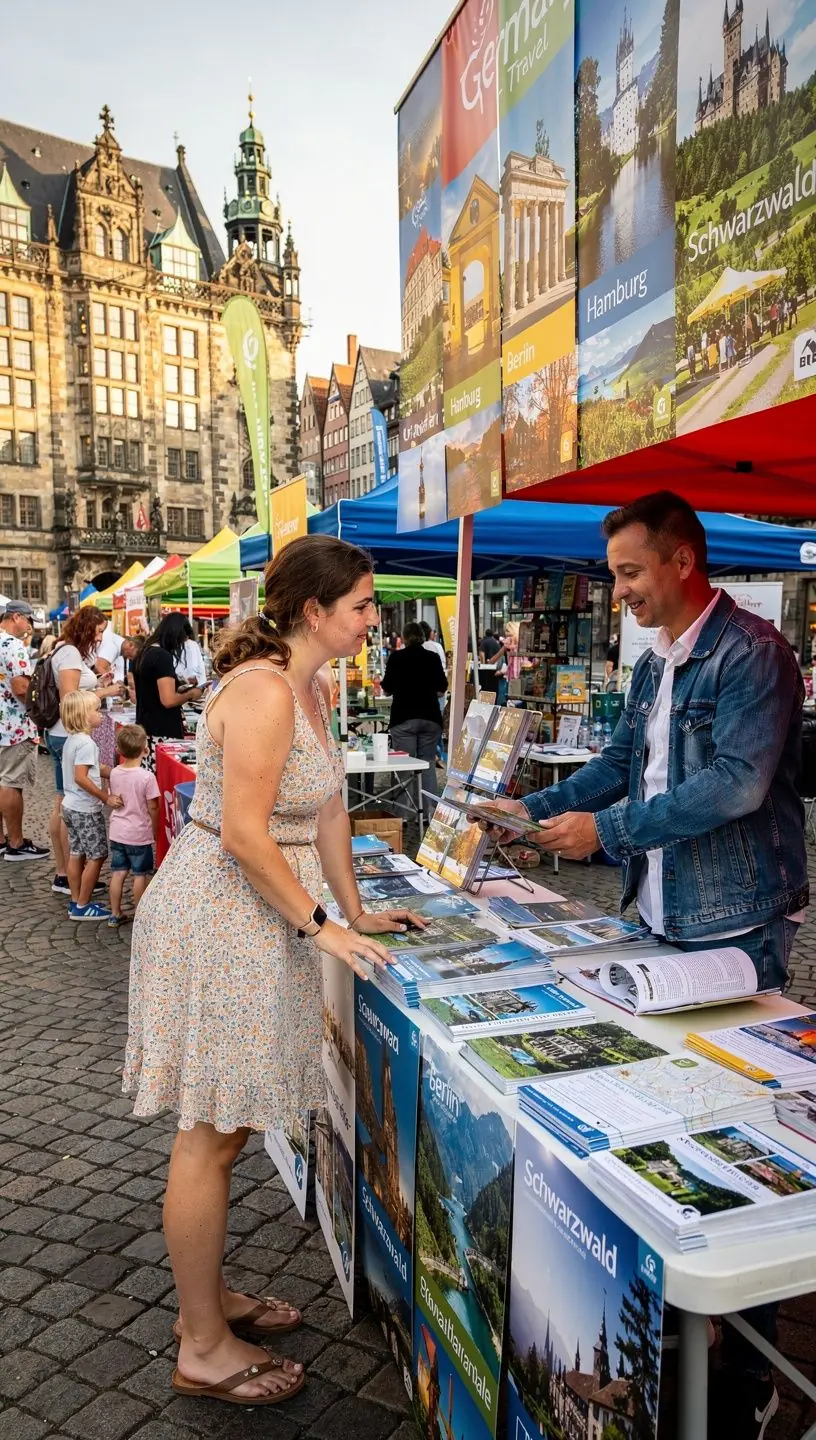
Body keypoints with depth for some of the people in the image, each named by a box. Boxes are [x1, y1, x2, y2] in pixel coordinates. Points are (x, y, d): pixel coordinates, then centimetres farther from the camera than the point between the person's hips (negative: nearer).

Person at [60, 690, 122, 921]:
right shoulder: (86, 743, -22)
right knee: (97, 856, 0)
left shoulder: (71, 739, 9)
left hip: (71, 806, 10)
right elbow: (81, 778, -27)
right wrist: (107, 798, -22)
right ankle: (83, 906, 7)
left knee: (76, 854, 16)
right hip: (86, 810, -10)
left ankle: (76, 902, 24)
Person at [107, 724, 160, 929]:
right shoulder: (147, 776, -19)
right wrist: (155, 831, 0)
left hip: (117, 832, 5)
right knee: (140, 875, 9)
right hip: (139, 834, -5)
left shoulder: (114, 773, -4)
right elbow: (152, 808, -14)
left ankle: (115, 914, 22)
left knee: (118, 873, 13)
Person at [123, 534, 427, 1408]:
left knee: (225, 1124, 20)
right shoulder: (263, 689, -21)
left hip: (256, 918, 9)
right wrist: (319, 927, -15)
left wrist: (355, 909, 16)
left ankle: (207, 1298, 38)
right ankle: (203, 1349, 22)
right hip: (219, 916, -9)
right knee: (211, 1135, 5)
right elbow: (244, 836, -23)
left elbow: (327, 810, 14)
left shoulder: (310, 688, 9)